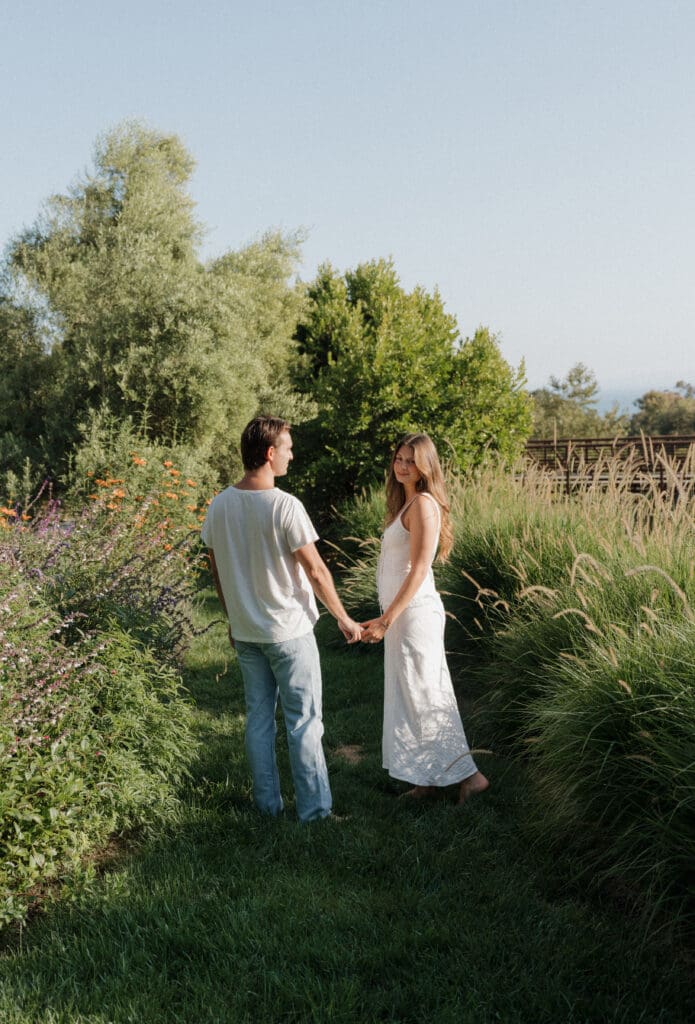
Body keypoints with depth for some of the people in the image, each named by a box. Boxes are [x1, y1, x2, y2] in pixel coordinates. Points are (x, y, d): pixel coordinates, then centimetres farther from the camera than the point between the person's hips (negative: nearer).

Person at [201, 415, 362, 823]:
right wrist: (344, 618, -3)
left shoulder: (220, 506, 0)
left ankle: (268, 804, 23)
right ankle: (314, 809, 9)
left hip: (245, 633, 6)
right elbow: (316, 571, -15)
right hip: (289, 632, -6)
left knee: (259, 718, 14)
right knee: (305, 721, 3)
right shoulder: (285, 506, -19)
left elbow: (217, 571, 9)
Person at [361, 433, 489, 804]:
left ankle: (467, 775, 5)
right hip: (403, 613, 10)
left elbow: (418, 570, -20)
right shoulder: (407, 503, 13)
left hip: (414, 612, -10)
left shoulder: (423, 503, -15)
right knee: (411, 697, 13)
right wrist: (388, 618, 15)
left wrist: (386, 620, -21)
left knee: (423, 697, -3)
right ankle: (429, 779, 22)